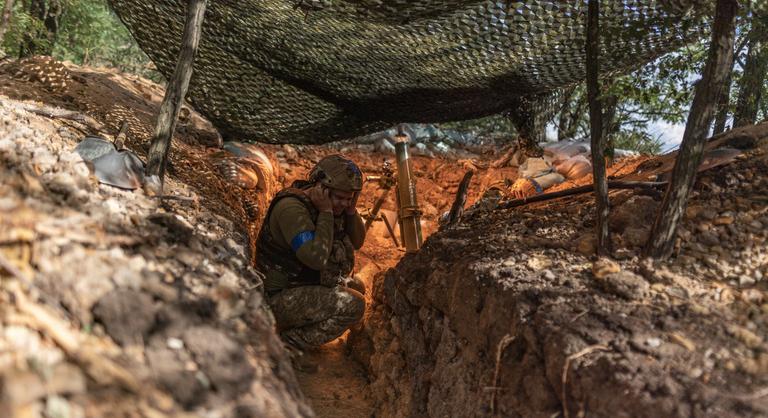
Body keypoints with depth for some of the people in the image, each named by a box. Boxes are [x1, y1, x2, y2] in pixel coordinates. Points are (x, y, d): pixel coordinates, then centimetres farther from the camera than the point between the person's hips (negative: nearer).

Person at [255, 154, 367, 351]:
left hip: (307, 286, 10)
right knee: (354, 305, -20)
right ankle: (288, 343, -12)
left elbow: (357, 242, 9)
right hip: (281, 297, -10)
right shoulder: (291, 207, -25)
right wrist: (326, 212, -27)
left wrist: (351, 209, -7)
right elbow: (316, 257, -34)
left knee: (356, 287, 19)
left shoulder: (333, 206, 4)